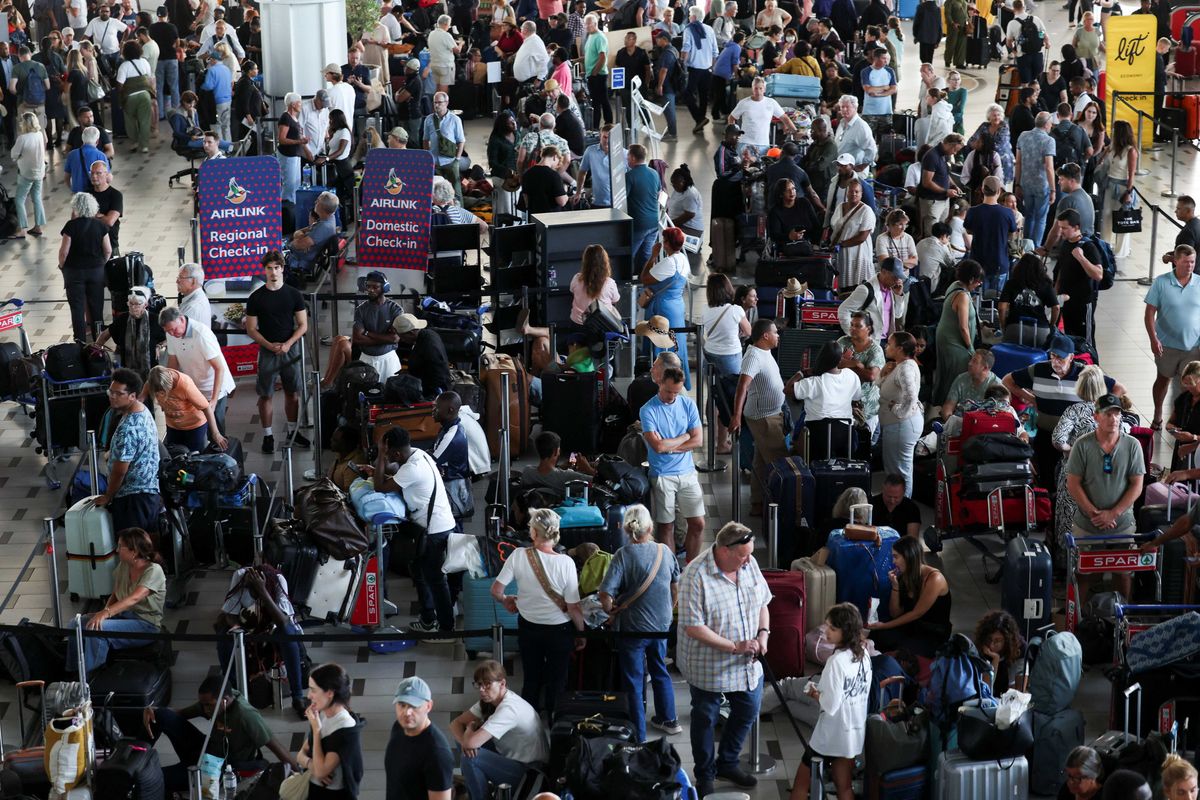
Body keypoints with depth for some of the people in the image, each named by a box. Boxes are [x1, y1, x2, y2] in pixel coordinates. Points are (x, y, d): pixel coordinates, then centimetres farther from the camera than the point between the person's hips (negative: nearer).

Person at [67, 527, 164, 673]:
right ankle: (72, 673, -4)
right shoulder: (123, 566, 7)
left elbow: (134, 598, -30)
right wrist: (103, 612, -9)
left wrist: (106, 613, -41)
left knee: (97, 629, -31)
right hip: (123, 616, 8)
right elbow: (115, 595, 13)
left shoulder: (153, 570, -17)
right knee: (77, 623, -10)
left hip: (146, 624, -8)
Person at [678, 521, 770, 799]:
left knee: (748, 710, 18)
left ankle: (727, 763, 40)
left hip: (747, 664, 6)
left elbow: (763, 602, 10)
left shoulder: (749, 564, -5)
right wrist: (735, 647, -25)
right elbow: (692, 627, -26)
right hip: (707, 666, -6)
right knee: (705, 719, 11)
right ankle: (705, 775, 30)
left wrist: (763, 633, -8)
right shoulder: (696, 575, -26)